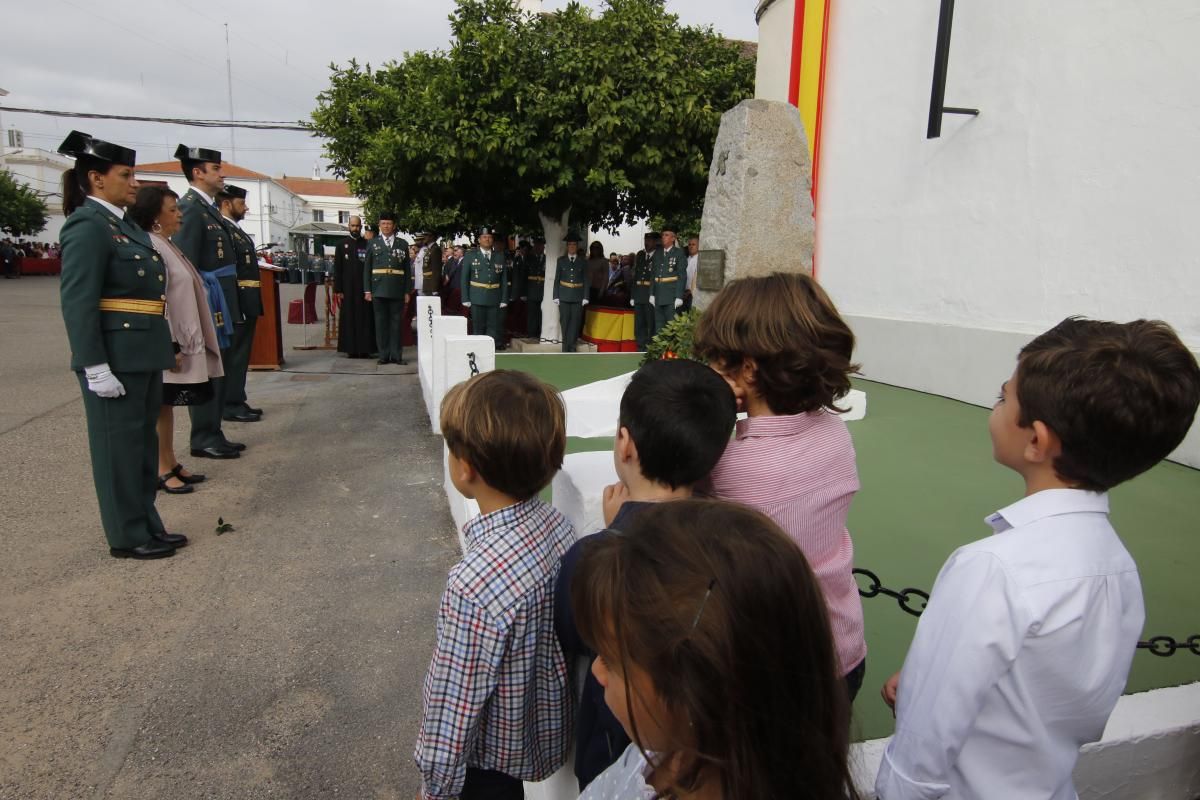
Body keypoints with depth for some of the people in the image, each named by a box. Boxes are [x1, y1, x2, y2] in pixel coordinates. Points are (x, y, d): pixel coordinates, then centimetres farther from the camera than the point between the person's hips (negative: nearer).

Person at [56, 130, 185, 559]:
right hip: (116, 357, -9)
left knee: (144, 442, 15)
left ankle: (147, 524, 27)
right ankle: (127, 536, 15)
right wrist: (96, 368, -21)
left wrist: (165, 348, 17)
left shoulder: (124, 225, 15)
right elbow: (77, 302, -18)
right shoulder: (88, 225, -12)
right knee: (120, 445, 2)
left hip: (144, 354, 9)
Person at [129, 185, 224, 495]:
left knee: (168, 404, 15)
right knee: (159, 406, 1)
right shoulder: (150, 247, -16)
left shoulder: (166, 245, 14)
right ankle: (161, 470, 11)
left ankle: (171, 463, 24)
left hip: (181, 340, 9)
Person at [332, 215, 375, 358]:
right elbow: (337, 270, 6)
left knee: (365, 319, -1)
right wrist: (338, 289, -1)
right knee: (349, 319, 1)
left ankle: (365, 349, 3)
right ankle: (351, 349, 4)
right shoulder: (342, 246, 9)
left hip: (364, 288, 0)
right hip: (348, 289, 0)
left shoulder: (368, 245, 7)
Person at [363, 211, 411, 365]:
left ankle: (396, 355, 7)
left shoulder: (402, 244, 10)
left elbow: (407, 270, 9)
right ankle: (384, 355, 8)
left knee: (396, 323, 1)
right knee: (381, 323, 3)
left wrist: (407, 292, 4)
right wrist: (367, 290, 1)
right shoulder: (373, 243, 9)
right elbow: (366, 268, 8)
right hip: (379, 290, 0)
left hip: (397, 290, 0)